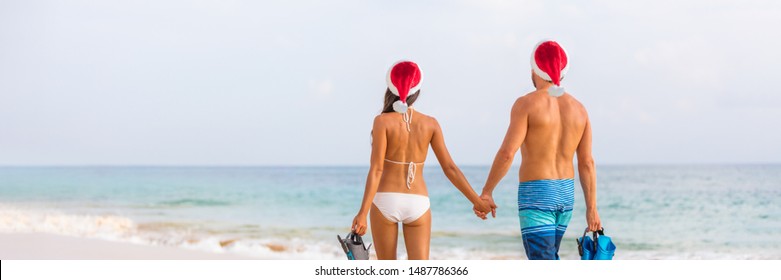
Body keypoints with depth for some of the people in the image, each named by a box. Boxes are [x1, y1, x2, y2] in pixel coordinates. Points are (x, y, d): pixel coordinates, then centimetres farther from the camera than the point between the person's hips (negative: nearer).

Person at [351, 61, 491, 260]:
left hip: (385, 201, -1)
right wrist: (477, 201, 10)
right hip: (417, 205, 1)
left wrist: (363, 212, -17)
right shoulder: (430, 123, 2)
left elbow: (376, 169, -14)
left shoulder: (383, 121, -7)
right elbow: (450, 168, 2)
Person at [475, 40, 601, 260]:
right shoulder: (578, 109, 5)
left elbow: (506, 153, -18)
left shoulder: (527, 103, -11)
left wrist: (486, 192, -10)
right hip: (565, 193, 7)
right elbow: (587, 162, 4)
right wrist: (591, 208, 7)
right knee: (547, 255, 23)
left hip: (536, 193, -7)